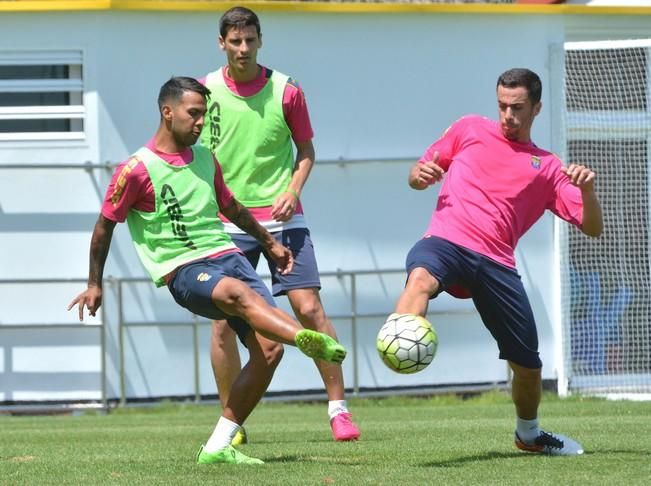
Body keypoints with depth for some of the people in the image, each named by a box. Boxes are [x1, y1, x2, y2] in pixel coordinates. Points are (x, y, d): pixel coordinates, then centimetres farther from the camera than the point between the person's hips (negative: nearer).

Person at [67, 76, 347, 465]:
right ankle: (307, 339, -63)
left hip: (226, 255, 7)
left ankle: (219, 446, -8)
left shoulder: (204, 159, 14)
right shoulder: (137, 170, -5)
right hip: (183, 271, -7)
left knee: (269, 347, -13)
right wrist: (95, 284, 11)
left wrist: (270, 242, 39)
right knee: (238, 292, -39)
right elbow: (105, 226, 6)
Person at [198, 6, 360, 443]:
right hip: (228, 223, 1)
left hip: (281, 218, -1)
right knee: (223, 321, -2)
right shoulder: (207, 91, 0)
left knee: (309, 308, -10)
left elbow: (306, 150, 7)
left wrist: (293, 190, -9)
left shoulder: (285, 91, -2)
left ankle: (338, 408, -2)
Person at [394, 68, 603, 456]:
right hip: (447, 241, -2)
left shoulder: (547, 168, 21)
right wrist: (421, 174, -1)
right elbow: (419, 175, 24)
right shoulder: (471, 130, 21)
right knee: (421, 277, -39)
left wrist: (587, 189, -6)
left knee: (528, 361, 3)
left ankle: (529, 433, 32)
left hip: (496, 263, 2)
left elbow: (593, 228, 15)